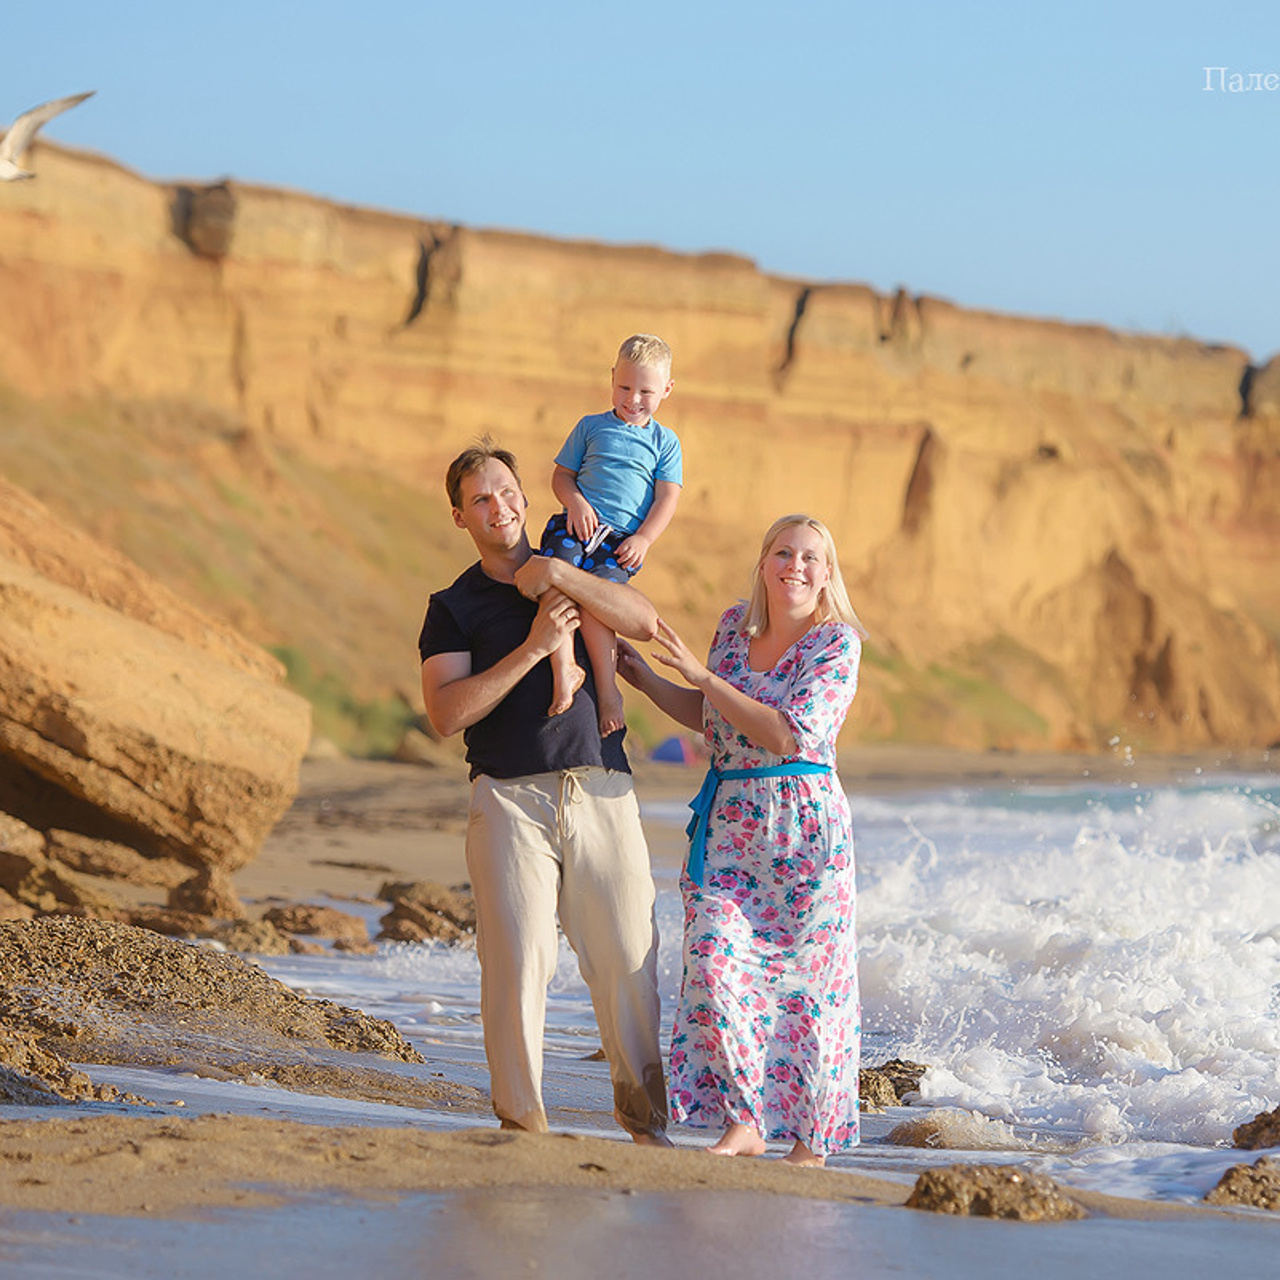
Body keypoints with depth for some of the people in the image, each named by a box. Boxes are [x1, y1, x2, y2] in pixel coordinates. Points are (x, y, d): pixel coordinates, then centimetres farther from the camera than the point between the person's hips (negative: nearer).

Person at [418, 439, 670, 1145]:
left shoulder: (575, 577, 16)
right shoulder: (452, 607, 10)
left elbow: (644, 621, -4)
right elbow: (446, 713, -6)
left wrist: (557, 574, -10)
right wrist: (533, 648, -10)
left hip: (601, 791, 1)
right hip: (509, 797, -1)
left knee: (627, 952, -3)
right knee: (517, 960, -7)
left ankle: (643, 1102, 8)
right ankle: (521, 1117, 1)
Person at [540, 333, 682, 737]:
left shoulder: (665, 443, 16)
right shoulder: (591, 427, 18)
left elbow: (667, 498, 8)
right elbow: (561, 475, 17)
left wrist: (643, 539, -7)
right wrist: (575, 501, -6)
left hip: (622, 538, -1)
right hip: (577, 523, 1)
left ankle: (606, 688, -21)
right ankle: (564, 669, -32)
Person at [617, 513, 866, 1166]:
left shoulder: (838, 644, -8)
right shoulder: (734, 625, 8)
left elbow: (786, 735, -19)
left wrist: (705, 676, -17)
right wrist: (642, 677, 17)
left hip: (803, 826, -5)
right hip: (727, 827, 5)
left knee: (808, 978, 0)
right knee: (716, 962, -11)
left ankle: (811, 1137, 12)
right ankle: (744, 1120, -3)